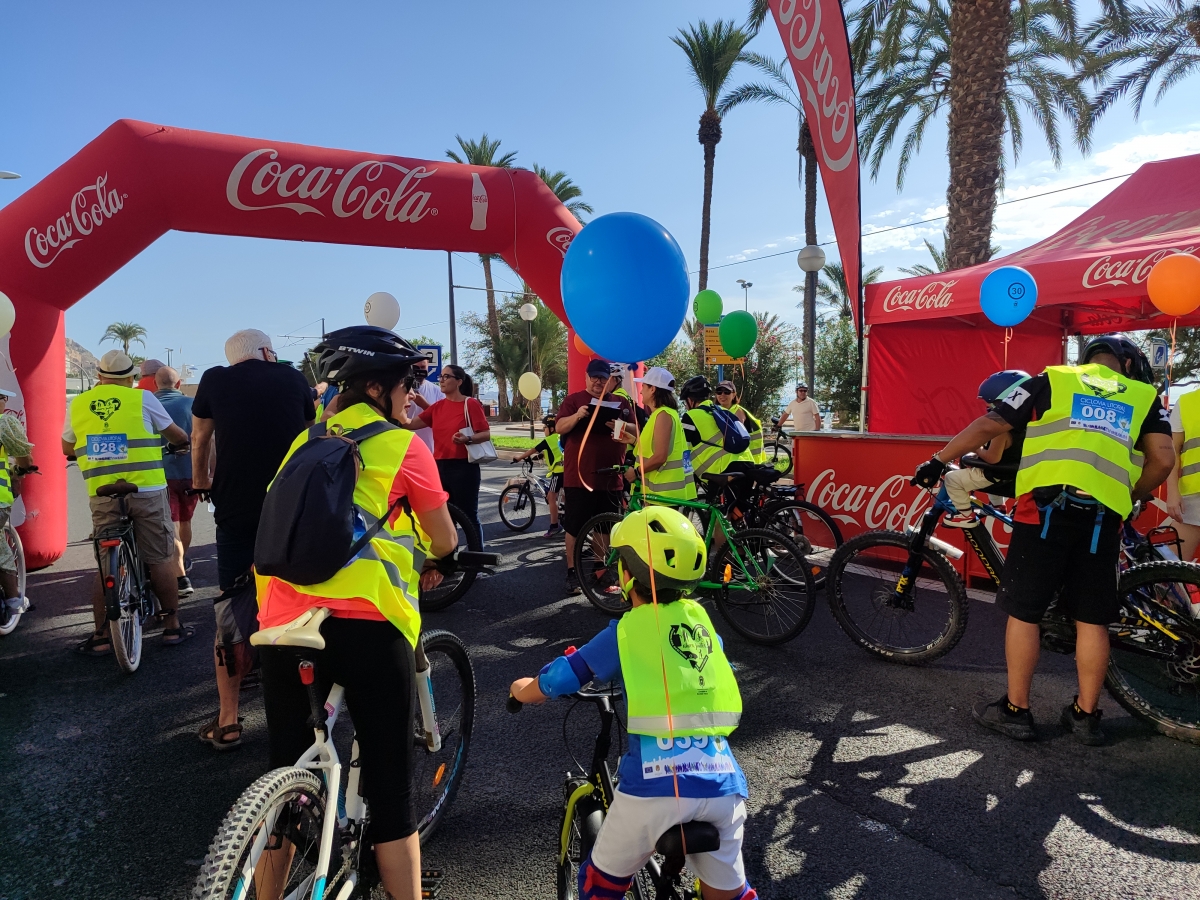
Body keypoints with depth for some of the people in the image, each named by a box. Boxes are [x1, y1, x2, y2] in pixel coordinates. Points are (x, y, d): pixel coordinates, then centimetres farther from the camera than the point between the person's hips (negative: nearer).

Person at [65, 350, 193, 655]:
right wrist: (183, 443, 34)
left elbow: (66, 448, 21)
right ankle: (172, 626, 14)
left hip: (102, 496, 3)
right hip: (147, 491, -2)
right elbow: (176, 435, 12)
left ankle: (101, 636, 14)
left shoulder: (78, 404, 8)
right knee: (161, 560, 7)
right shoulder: (142, 398, 0)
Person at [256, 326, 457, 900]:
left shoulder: (305, 440, 18)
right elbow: (445, 540, 11)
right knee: (389, 786, 7)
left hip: (284, 621, 5)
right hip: (367, 625, -5)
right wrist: (426, 560, 35)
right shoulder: (403, 446, 3)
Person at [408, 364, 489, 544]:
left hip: (464, 467, -6)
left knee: (469, 516, -1)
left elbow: (486, 434, -11)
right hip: (440, 467, 6)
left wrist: (468, 439, -28)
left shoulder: (471, 404, -6)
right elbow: (410, 424, 6)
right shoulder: (437, 406, 11)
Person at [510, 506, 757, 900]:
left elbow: (531, 692, 7)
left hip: (655, 783, -4)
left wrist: (520, 686, 31)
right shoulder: (702, 621, 13)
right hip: (723, 783, 4)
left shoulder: (625, 631, 2)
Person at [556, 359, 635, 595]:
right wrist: (577, 416, -23)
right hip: (578, 475, -3)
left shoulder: (621, 403, 11)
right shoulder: (573, 399, 3)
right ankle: (572, 572, 8)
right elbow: (559, 428, -5)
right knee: (574, 526, 0)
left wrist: (622, 427, -13)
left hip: (610, 476, 3)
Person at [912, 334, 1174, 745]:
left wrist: (939, 460, 14)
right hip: (1103, 516, 2)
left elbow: (988, 425, 7)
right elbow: (1163, 459, 7)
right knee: (1092, 619, 12)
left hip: (1045, 506, -2)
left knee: (1023, 611, 6)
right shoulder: (1144, 397, 20)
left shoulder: (1052, 380, 15)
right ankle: (1085, 715, 22)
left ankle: (1015, 710, 13)